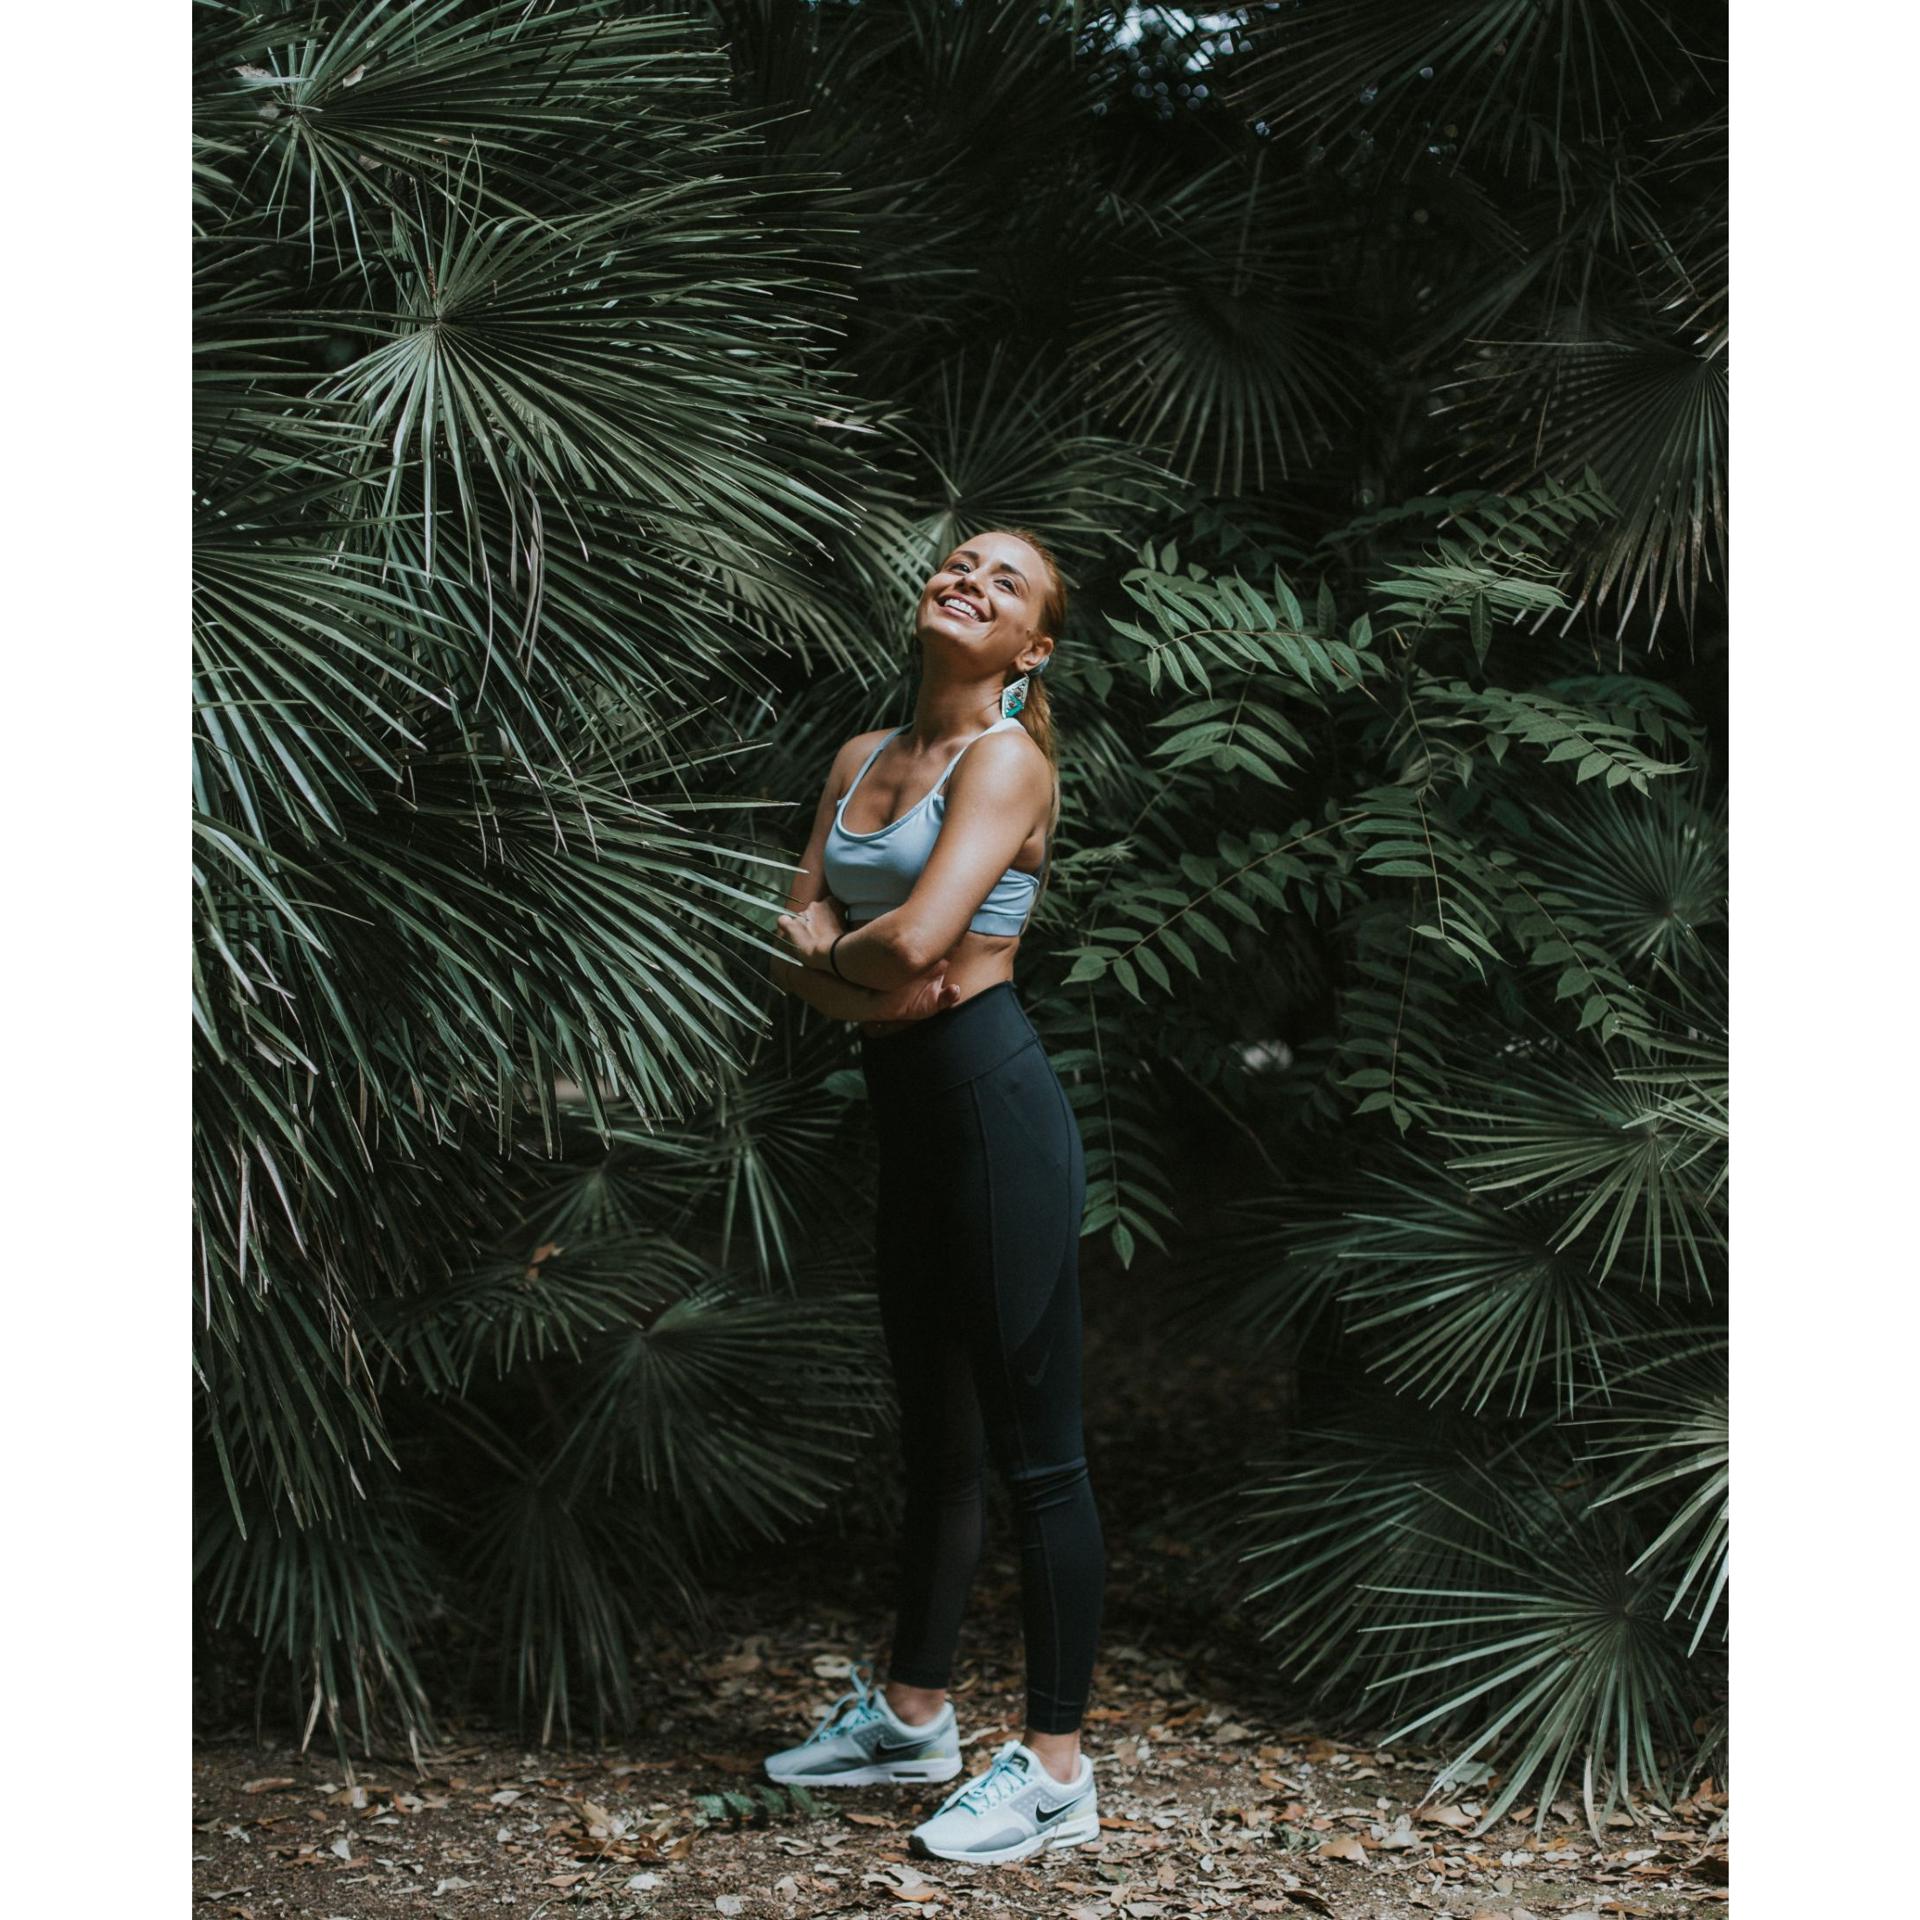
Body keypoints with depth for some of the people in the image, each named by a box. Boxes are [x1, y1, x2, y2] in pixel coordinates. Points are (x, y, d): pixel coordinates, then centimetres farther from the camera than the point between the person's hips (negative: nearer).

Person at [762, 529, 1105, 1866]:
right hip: (912, 1114, 9)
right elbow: (801, 938, 10)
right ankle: (912, 1715, 33)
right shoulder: (863, 759, 14)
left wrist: (833, 947, -3)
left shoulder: (1006, 758, -11)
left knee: (1033, 1444, -3)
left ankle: (1057, 1772, 4)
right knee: (935, 1433, 19)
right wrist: (862, 971, -11)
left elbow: (916, 940, -23)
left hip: (993, 1102, -9)